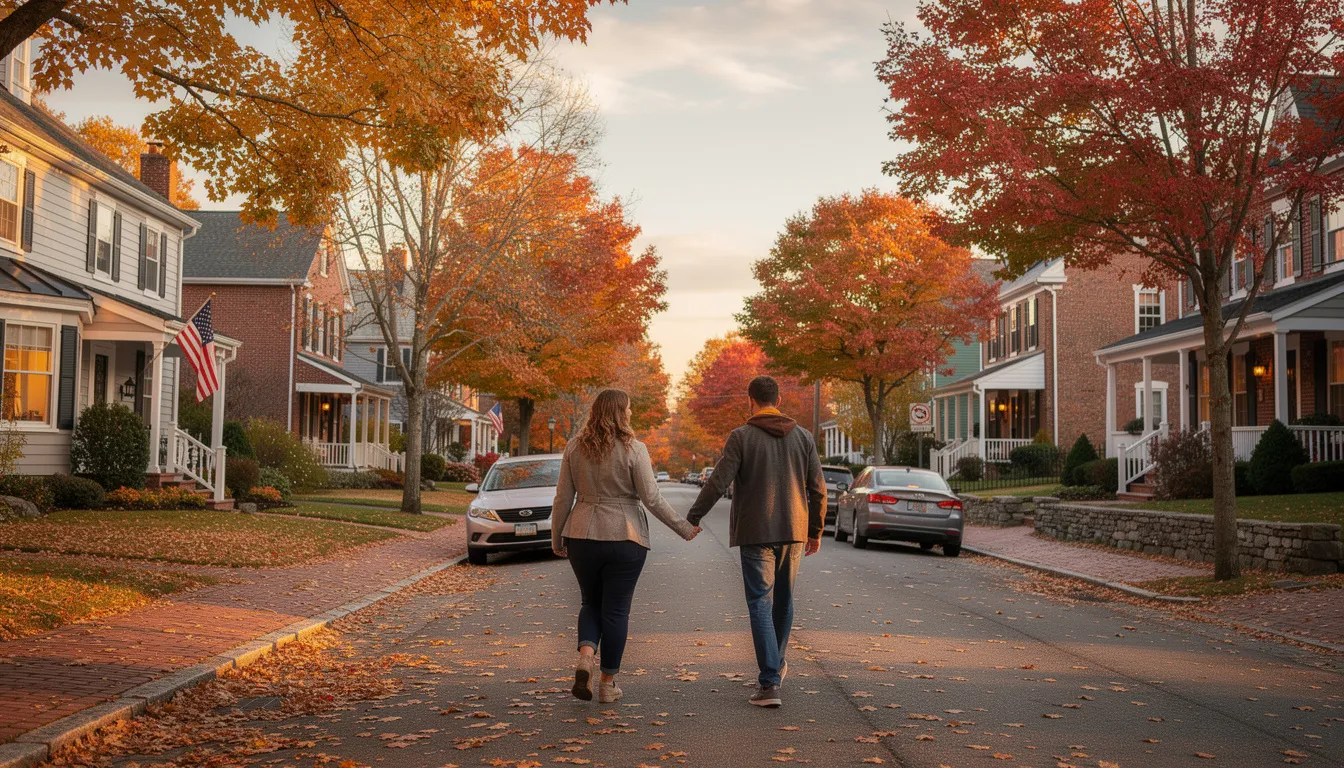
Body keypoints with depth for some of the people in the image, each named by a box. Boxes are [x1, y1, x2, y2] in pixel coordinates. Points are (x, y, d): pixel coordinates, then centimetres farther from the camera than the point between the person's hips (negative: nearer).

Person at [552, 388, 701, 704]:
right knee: (616, 609, 6)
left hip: (582, 537, 3)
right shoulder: (633, 449, -9)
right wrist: (683, 527, 0)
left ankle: (585, 655, -7)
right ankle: (608, 683, 11)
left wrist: (557, 538, 14)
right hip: (624, 538, -3)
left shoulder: (575, 449, 2)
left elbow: (563, 497, 4)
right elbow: (652, 498, -10)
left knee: (591, 602, 18)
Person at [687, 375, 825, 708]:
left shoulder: (741, 437, -7)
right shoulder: (802, 437, 4)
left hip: (756, 534, -4)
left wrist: (692, 518, -2)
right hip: (793, 531, 4)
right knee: (783, 600, 20)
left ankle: (769, 683, -11)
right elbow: (818, 488, 5)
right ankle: (776, 664, 37)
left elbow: (718, 482, -12)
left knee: (761, 605, -3)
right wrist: (815, 531, 16)